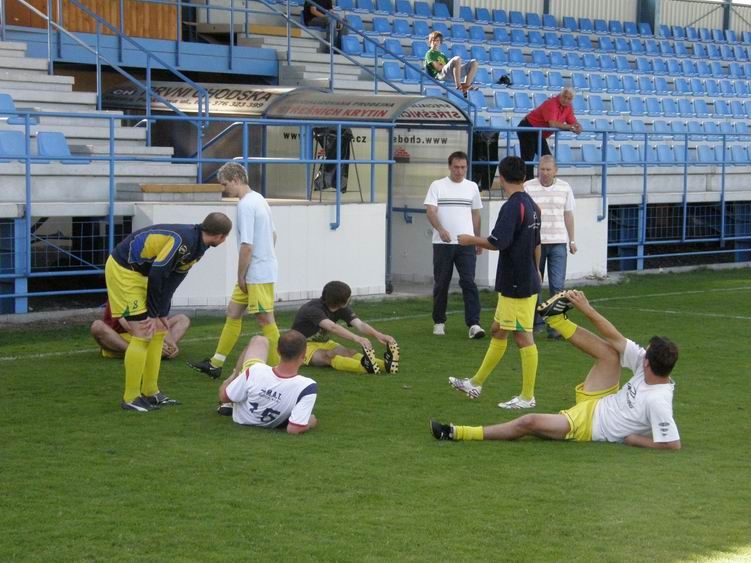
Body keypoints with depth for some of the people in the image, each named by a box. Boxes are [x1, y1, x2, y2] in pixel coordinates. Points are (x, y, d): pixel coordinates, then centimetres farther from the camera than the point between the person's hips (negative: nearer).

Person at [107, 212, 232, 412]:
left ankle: (150, 392, 19)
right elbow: (156, 275, -26)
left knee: (158, 332, 12)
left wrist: (160, 313, -2)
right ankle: (131, 398, -2)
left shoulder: (197, 245, 2)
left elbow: (171, 280, 4)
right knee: (143, 334, -11)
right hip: (123, 270, -10)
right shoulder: (183, 242, -28)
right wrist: (154, 313, -16)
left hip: (142, 272, 10)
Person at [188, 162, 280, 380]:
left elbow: (247, 245, -22)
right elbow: (272, 235, 20)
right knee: (233, 312, 13)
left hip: (258, 274, -10)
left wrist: (241, 276, -12)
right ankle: (215, 364, 19)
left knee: (265, 320, -3)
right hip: (264, 268, 10)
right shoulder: (259, 199, 12)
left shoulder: (246, 205, -18)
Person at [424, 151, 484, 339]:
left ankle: (473, 324, -13)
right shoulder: (437, 186, 1)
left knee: (469, 283, -8)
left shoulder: (472, 187, 10)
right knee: (441, 284, 7)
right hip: (442, 244, -1)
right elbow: (430, 210, -10)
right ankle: (439, 322, 20)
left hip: (466, 244, 1)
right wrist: (441, 229, -26)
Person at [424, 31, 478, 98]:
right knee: (457, 59, -34)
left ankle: (466, 86, -17)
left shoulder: (442, 55, 34)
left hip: (451, 74, 8)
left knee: (474, 63, 0)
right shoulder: (429, 54, 10)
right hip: (441, 75, -8)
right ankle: (458, 86, -34)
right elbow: (438, 68, -4)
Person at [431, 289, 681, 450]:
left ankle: (457, 433, -11)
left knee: (529, 422, -19)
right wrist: (587, 309, -13)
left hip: (590, 425, -8)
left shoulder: (657, 402, -33)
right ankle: (556, 317, 11)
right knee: (609, 350, -3)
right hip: (597, 402, 8)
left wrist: (632, 439, -25)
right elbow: (616, 339, -9)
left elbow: (672, 444, -35)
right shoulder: (645, 363, -12)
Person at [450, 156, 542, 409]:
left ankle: (527, 397, 2)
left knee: (523, 337, -4)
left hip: (517, 285, -10)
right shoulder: (532, 205, 11)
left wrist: (471, 240, -10)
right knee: (498, 331, 17)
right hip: (527, 281, 10)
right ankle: (476, 384, 27)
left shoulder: (512, 206, -18)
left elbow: (498, 242, -25)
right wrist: (535, 271, 30)